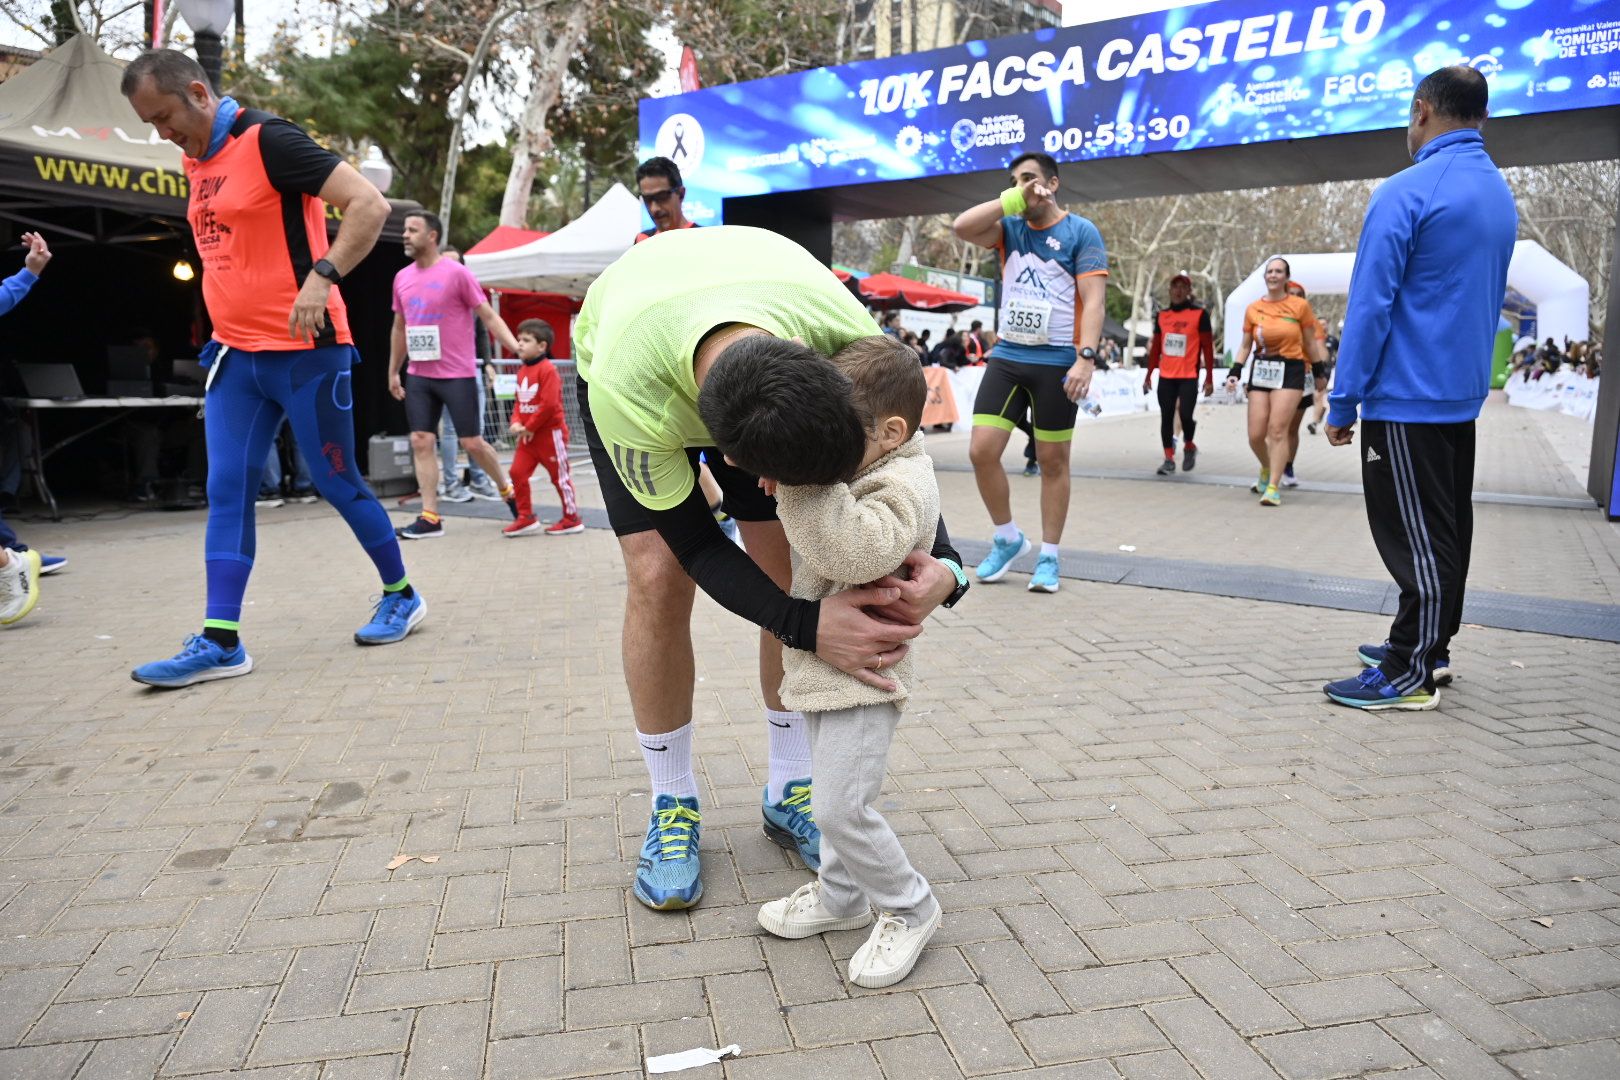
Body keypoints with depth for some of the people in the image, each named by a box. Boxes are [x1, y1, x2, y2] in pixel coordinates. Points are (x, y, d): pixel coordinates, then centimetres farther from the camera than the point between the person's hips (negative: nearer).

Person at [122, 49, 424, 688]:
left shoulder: (268, 140, -10)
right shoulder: (196, 163, 15)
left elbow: (370, 204, -19)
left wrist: (321, 276, -29)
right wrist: (225, 326, 18)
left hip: (305, 352, -8)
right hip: (235, 354, 8)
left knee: (337, 483, 2)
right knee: (226, 493, 1)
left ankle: (402, 596, 21)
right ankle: (220, 642, 3)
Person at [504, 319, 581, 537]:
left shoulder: (547, 369, -16)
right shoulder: (522, 370, 11)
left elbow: (549, 404, -22)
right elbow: (520, 401, 15)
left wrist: (530, 427, -17)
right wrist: (516, 422, -4)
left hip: (550, 433, -8)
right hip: (528, 435, 8)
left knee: (560, 476, 2)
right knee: (517, 472, 2)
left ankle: (571, 520, 14)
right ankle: (526, 518, 11)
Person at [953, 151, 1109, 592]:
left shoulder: (1081, 232, -1)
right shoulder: (1009, 228, 11)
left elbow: (1093, 300, -9)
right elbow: (962, 227, -7)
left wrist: (1086, 357, -21)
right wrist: (1012, 200, -8)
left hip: (1056, 362, -4)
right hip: (1006, 357, 4)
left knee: (1053, 461, 3)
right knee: (982, 451, -4)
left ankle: (1049, 556, 15)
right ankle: (1007, 538, 16)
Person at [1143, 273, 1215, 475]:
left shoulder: (1199, 314, -2)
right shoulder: (1161, 315, 10)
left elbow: (1207, 348, -2)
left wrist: (1209, 379, -5)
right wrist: (1148, 375, 14)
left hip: (1189, 376, -4)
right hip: (1165, 376, 4)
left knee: (1185, 415, -11)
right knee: (1166, 417, 3)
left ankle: (1189, 447, 17)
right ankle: (1169, 459, 12)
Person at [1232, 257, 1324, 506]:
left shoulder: (1300, 305, 0)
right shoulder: (1252, 309, 6)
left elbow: (1310, 343, 7)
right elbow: (1245, 345, 12)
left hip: (1290, 372, -3)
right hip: (1260, 372, 3)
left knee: (1277, 429, -13)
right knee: (1255, 435, 0)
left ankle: (1272, 488, -7)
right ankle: (1266, 470, 32)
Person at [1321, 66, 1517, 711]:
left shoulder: (1407, 192, -14)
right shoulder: (1502, 197, 12)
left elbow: (1369, 306, -16)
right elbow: (1488, 300, 18)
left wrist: (1342, 402, -12)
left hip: (1406, 398, -8)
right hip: (1464, 395, 9)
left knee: (1416, 538, -5)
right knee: (1447, 531, 15)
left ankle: (1410, 677, 2)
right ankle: (1430, 649, 26)